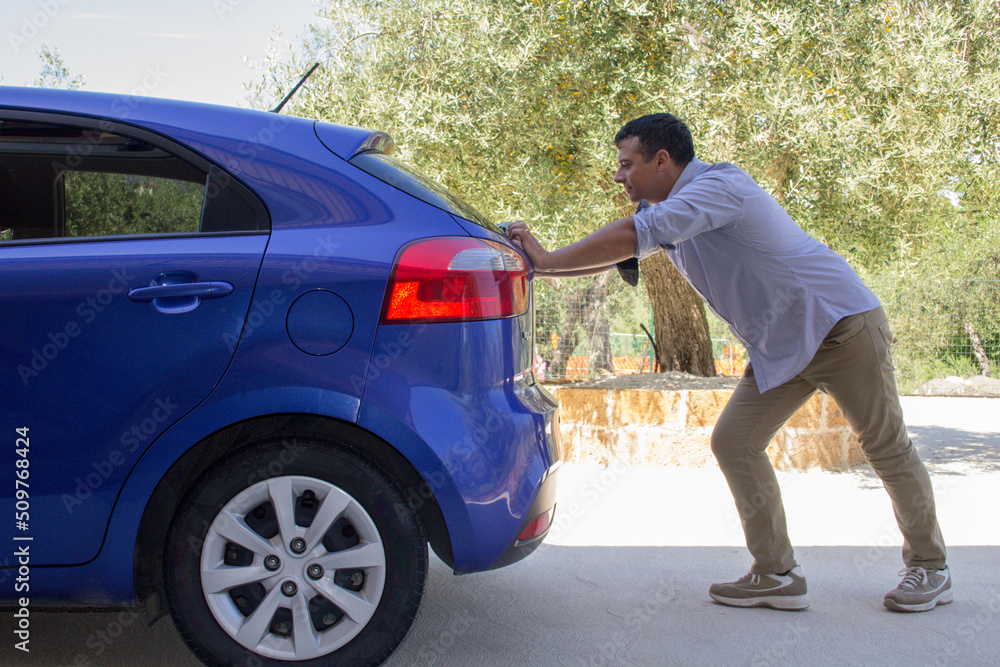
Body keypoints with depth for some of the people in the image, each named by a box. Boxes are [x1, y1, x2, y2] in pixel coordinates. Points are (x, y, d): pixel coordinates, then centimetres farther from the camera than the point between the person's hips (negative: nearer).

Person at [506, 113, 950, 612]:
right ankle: (776, 575, 5)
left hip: (840, 322, -9)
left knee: (887, 448, 2)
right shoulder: (667, 212, 8)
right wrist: (539, 265, 4)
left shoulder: (719, 186, -22)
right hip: (780, 347, 9)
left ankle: (930, 567, 20)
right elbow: (616, 253, 15)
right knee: (733, 443, -1)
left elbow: (632, 237, -31)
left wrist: (549, 259, -23)